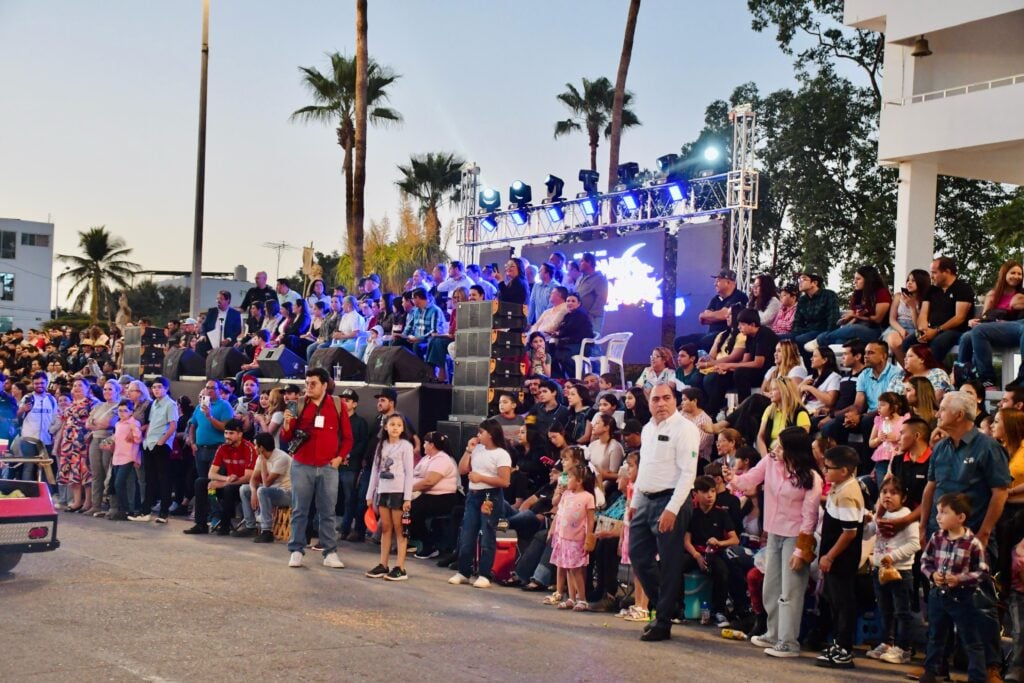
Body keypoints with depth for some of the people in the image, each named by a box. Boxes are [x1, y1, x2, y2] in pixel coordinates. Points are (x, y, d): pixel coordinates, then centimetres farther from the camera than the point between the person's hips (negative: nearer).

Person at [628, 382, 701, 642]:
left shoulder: (684, 429, -11)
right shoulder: (648, 429, 15)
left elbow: (688, 472, -16)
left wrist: (672, 509, -21)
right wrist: (635, 502, 18)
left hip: (671, 502, -8)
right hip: (646, 500, 8)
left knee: (669, 564, -2)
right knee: (638, 554, 9)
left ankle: (663, 622, 6)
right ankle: (664, 605, 24)